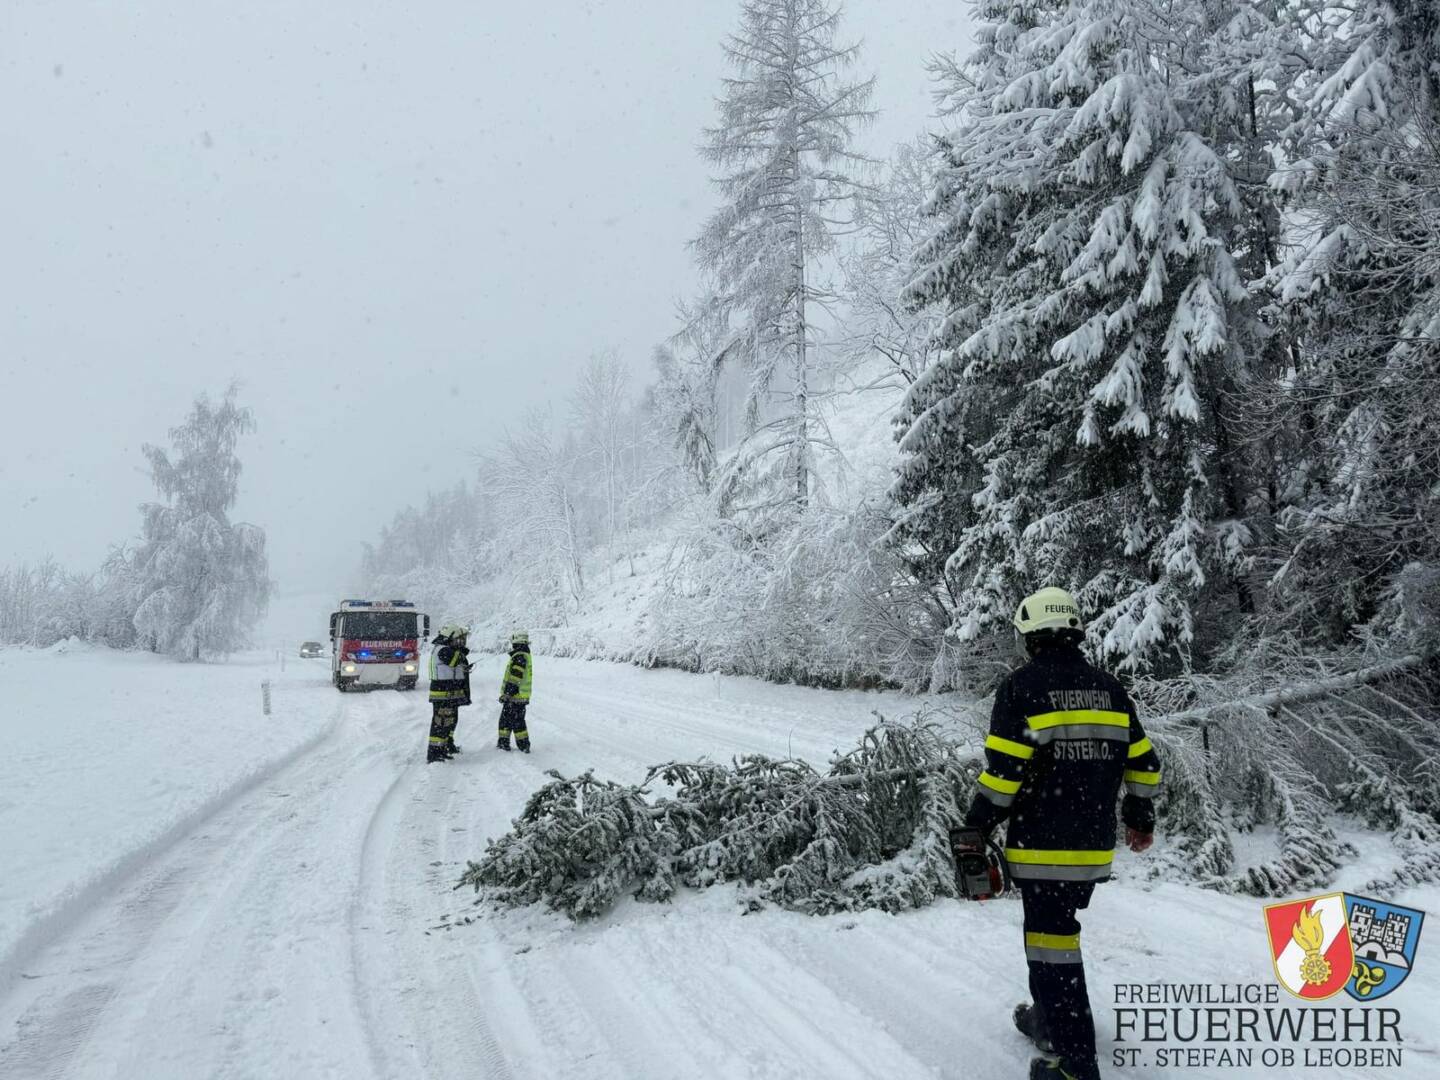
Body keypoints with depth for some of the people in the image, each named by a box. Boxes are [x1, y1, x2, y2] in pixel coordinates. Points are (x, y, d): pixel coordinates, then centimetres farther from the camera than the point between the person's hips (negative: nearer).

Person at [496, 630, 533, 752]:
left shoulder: (519, 657, -18)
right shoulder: (526, 656, 15)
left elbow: (514, 679, -23)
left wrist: (506, 694, -20)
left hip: (515, 697, -10)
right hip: (521, 697, 10)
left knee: (516, 721, -2)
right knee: (505, 719, 17)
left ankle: (524, 745, 2)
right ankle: (503, 742, 21)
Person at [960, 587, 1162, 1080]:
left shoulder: (1022, 687, -11)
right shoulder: (1109, 689, 8)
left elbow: (1002, 771, -16)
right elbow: (1143, 763, 13)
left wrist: (975, 831, -6)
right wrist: (1141, 819, 27)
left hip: (1042, 846, -7)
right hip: (1095, 846, 7)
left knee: (1053, 945, 0)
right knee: (1056, 930, 24)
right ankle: (1049, 1018, 38)